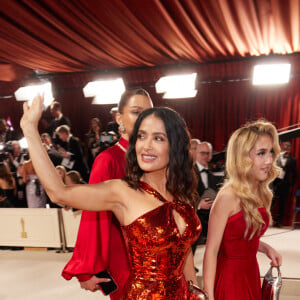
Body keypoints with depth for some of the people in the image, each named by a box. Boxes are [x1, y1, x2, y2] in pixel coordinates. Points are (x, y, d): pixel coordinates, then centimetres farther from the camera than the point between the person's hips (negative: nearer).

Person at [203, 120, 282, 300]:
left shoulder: (262, 193, 0)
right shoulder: (228, 196, -22)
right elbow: (211, 250, -19)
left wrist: (265, 248, -3)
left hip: (252, 274, 7)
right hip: (230, 277, -7)